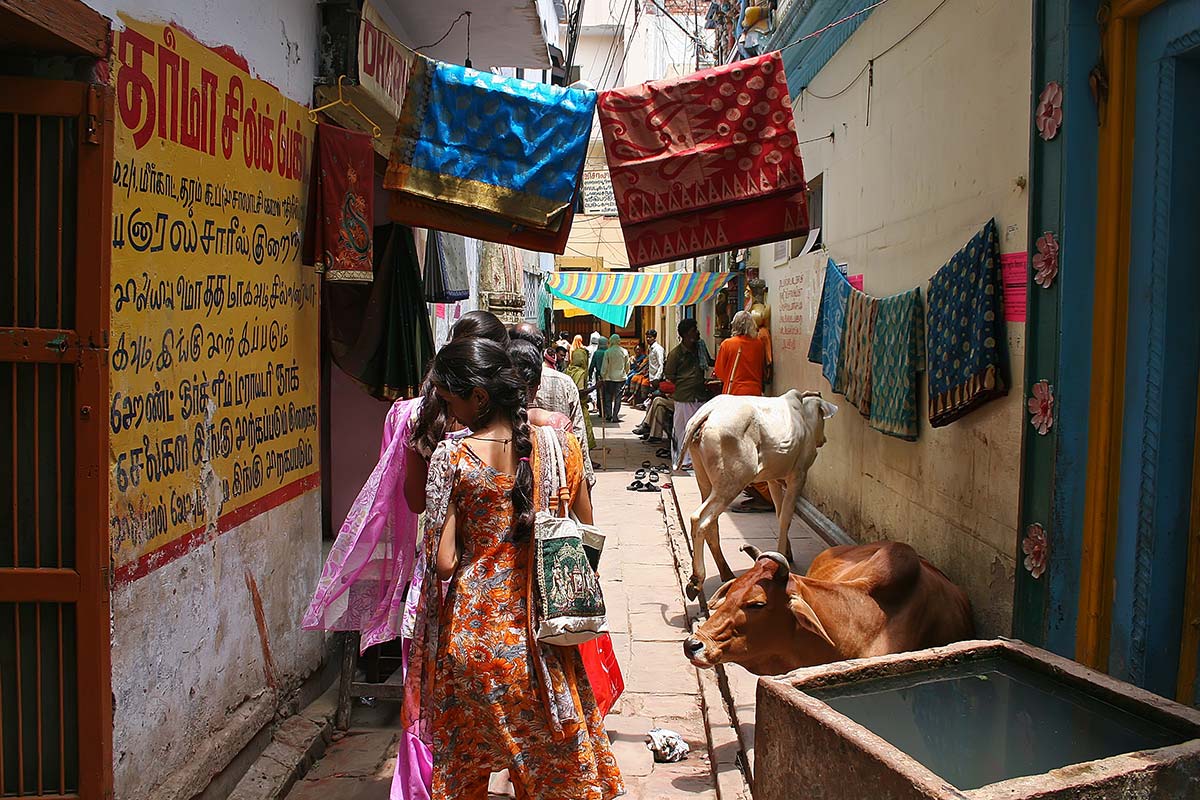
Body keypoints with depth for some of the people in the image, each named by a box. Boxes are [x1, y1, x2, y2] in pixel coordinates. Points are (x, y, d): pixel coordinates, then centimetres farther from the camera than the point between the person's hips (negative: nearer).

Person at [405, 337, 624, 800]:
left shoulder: (451, 458, -15)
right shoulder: (558, 444, -6)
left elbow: (443, 562, -17)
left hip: (470, 635, -2)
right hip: (538, 635, 3)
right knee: (552, 751, 19)